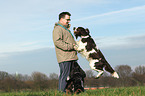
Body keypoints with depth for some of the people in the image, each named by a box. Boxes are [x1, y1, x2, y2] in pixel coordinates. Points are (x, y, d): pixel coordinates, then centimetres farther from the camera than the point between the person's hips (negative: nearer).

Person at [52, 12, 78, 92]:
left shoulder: (65, 28, 26)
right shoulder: (58, 29, -8)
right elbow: (57, 41, -22)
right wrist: (70, 46, -23)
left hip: (70, 57, 10)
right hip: (64, 57, -10)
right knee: (64, 75, -12)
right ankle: (61, 92, -12)